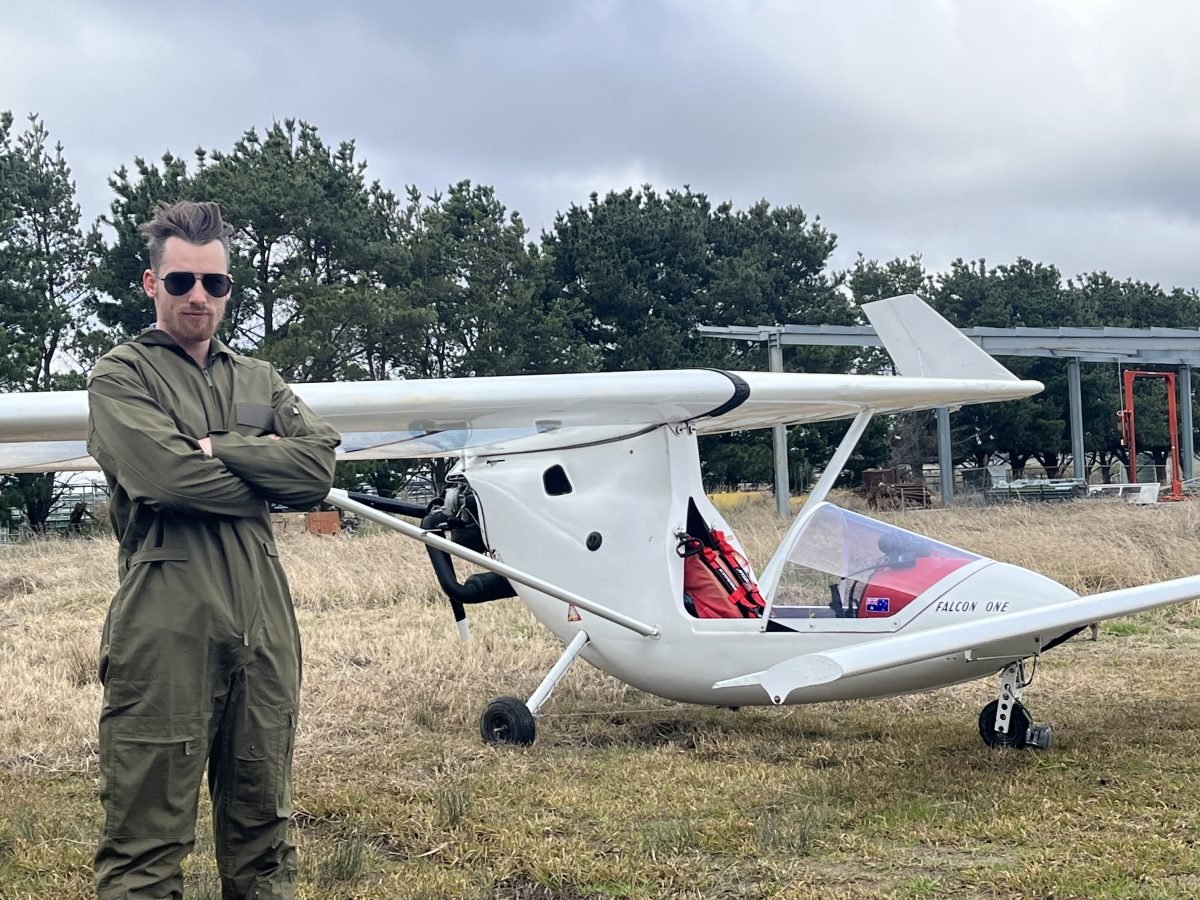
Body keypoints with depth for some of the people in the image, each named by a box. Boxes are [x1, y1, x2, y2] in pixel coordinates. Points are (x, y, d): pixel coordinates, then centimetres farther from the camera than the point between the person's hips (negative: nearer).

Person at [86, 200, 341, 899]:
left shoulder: (259, 381, 19)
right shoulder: (121, 375, 4)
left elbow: (319, 467, 2)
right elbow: (164, 475, -14)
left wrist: (215, 447, -7)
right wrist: (263, 473, -1)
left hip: (264, 624, 5)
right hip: (166, 625, -5)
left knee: (263, 829, 13)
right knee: (148, 840, -3)